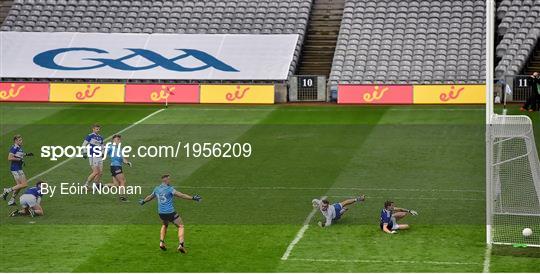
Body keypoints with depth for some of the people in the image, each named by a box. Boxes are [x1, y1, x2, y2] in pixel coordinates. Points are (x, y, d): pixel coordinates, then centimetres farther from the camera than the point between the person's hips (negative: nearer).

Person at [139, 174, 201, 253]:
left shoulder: (157, 189, 7)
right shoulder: (169, 189, -12)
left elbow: (150, 197, 24)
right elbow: (180, 195, -19)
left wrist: (143, 201, 44)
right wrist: (192, 198, -18)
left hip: (161, 213, 6)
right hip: (170, 212, -6)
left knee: (164, 225, 34)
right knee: (181, 226, 6)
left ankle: (161, 243, 19)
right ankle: (181, 244, -10)